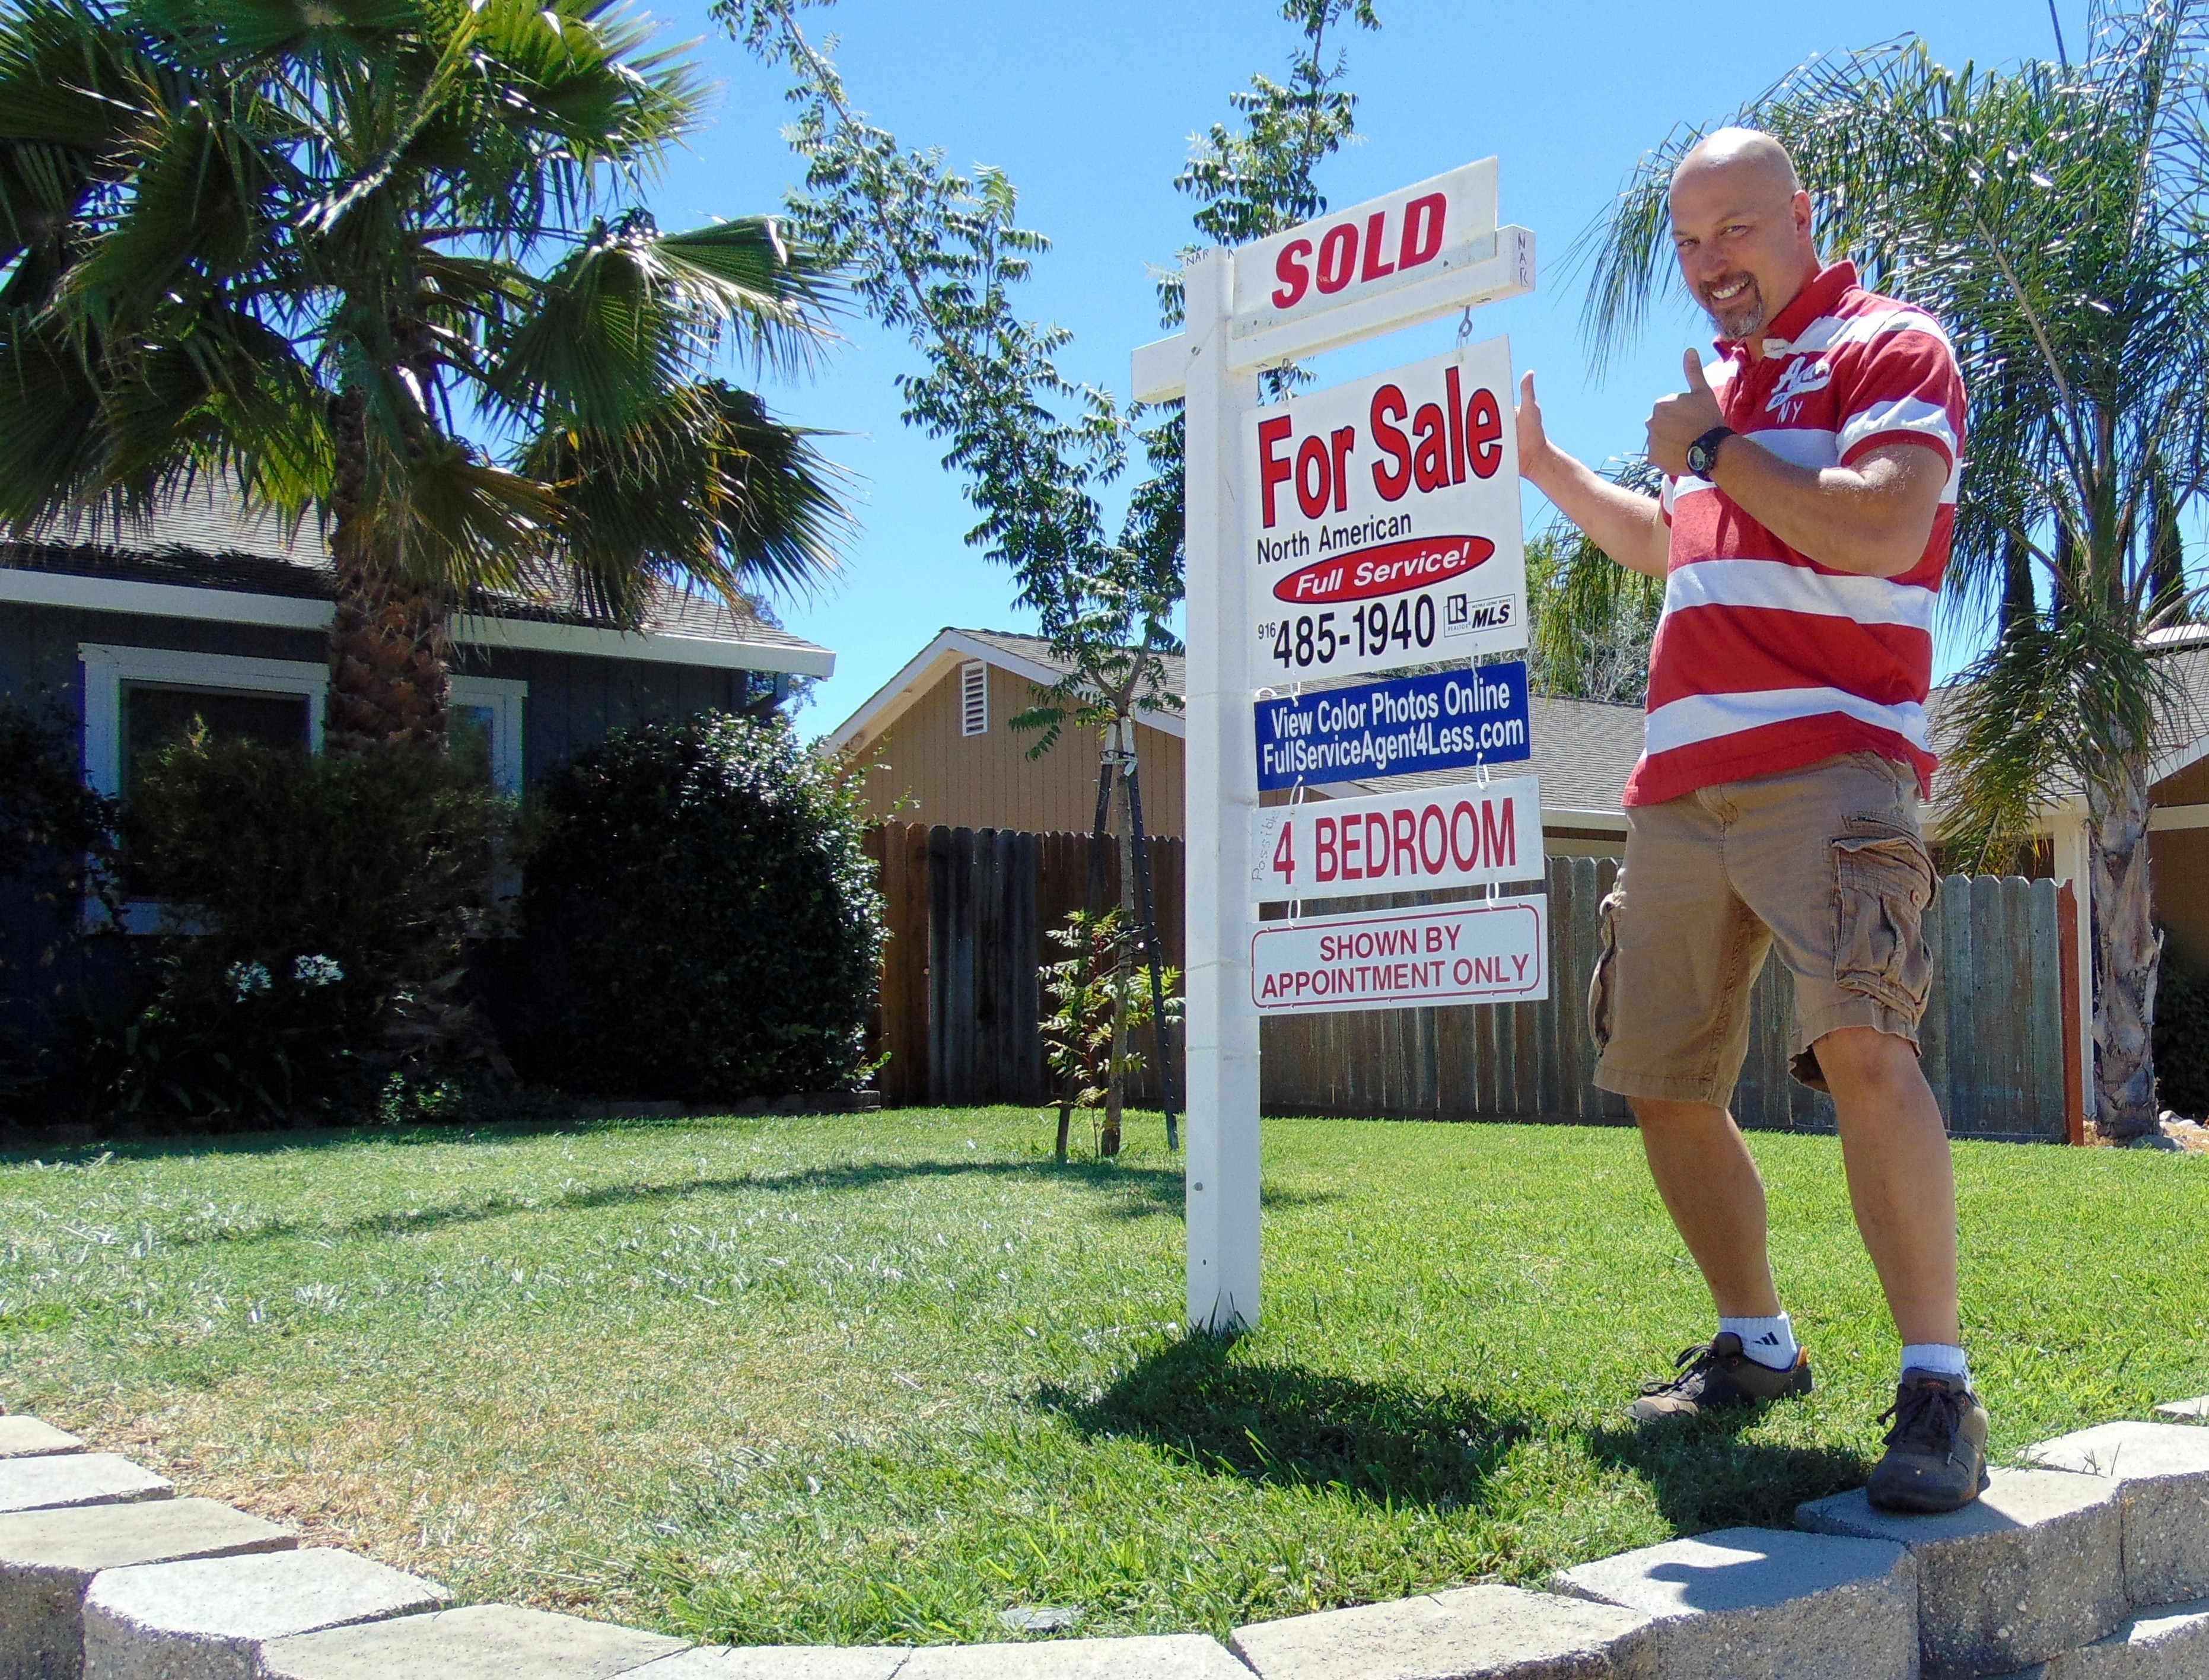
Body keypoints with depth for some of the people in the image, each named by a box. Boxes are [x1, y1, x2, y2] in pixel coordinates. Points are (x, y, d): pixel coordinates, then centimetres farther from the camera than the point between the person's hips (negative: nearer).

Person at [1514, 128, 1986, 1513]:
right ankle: (1757, 1346, 24)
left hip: (1826, 761, -8)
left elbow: (1883, 528, -18)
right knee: (1664, 1083, 8)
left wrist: (1713, 450, -8)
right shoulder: (1725, 381, 25)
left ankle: (1939, 1389, -18)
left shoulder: (1890, 348, 1)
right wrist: (1542, 461, 35)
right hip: (1683, 779, 8)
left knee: (1861, 1045, -26)